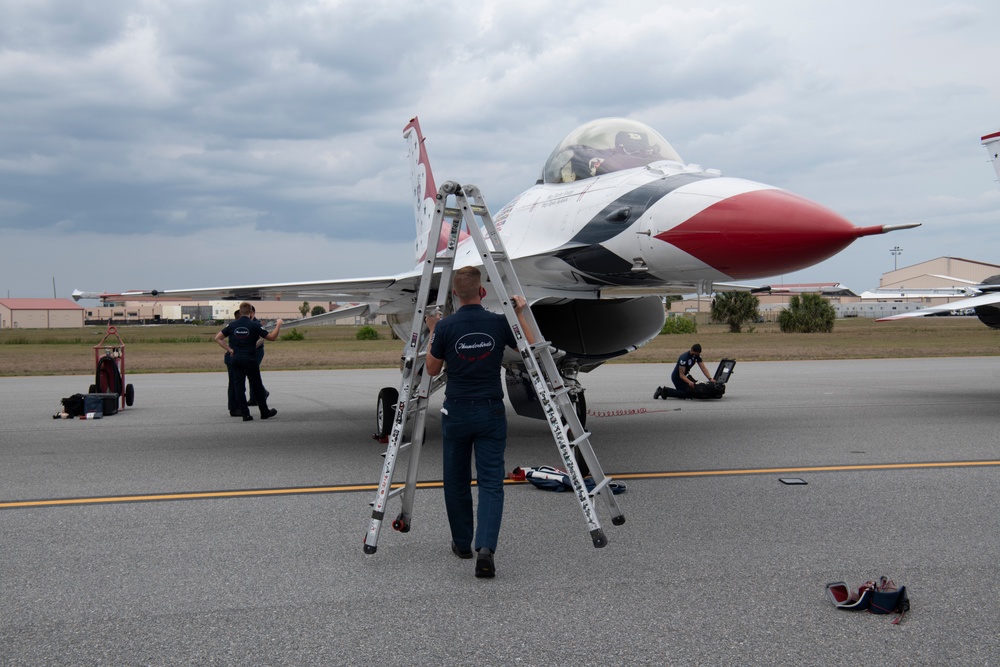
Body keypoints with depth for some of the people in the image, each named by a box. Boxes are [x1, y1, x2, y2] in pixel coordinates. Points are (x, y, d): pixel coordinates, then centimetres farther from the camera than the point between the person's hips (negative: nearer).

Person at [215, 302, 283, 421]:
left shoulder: (232, 325, 2)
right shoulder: (254, 325, -9)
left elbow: (218, 338, 4)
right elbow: (272, 337, -8)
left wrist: (229, 350, 7)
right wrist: (278, 325, 5)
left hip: (235, 359, 3)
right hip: (249, 360, -3)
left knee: (239, 387, 5)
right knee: (257, 387, 9)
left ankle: (245, 414, 2)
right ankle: (265, 412, 20)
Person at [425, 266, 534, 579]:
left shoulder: (446, 326, -9)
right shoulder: (499, 323, -6)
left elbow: (432, 369, 4)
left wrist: (433, 332, 14)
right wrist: (520, 314, 17)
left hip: (456, 412, 0)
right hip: (491, 412, 0)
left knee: (456, 481, 16)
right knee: (491, 482, -1)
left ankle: (462, 543, 27)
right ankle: (485, 548, -18)